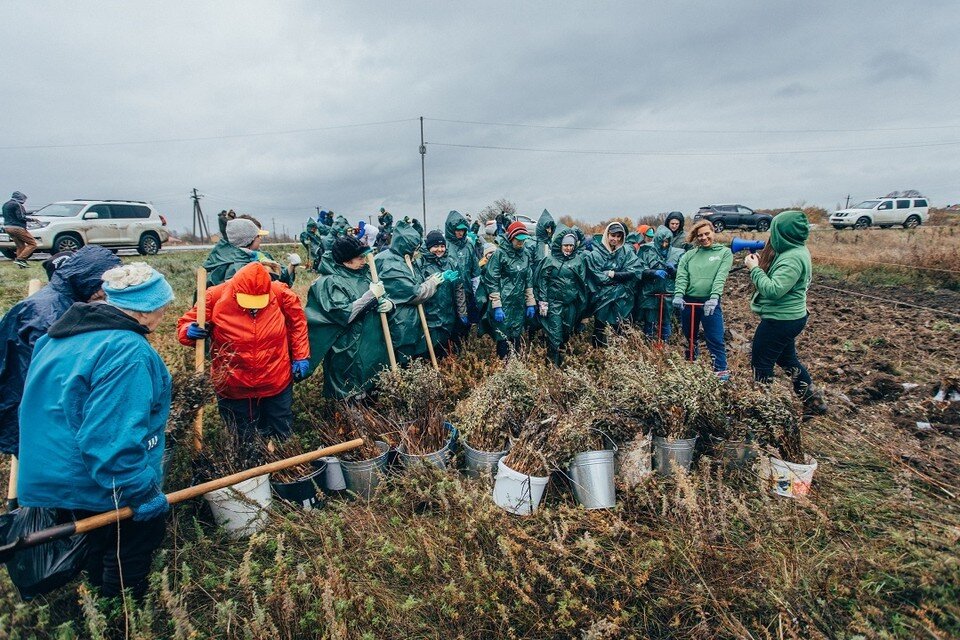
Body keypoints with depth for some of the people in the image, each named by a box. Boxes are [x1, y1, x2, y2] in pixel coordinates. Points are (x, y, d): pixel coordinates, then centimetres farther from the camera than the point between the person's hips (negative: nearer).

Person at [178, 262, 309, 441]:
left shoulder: (281, 294, -14)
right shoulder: (216, 297, -17)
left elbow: (297, 322, 2)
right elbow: (185, 324, -5)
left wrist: (301, 356, 0)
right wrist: (190, 332, -28)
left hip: (277, 385, 1)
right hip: (233, 389, 0)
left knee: (281, 439, 20)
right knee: (243, 442, 21)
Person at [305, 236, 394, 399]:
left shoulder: (365, 275, 8)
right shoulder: (332, 282, -12)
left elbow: (383, 298, 15)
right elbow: (345, 313, -23)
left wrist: (388, 303, -9)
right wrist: (371, 295, -21)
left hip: (375, 345, 7)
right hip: (349, 353, -7)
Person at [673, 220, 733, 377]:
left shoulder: (725, 252, 4)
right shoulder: (689, 255, 9)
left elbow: (720, 277, -10)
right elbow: (681, 277, -2)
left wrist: (714, 297, -24)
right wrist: (678, 294, -20)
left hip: (710, 302, -3)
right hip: (688, 301, 3)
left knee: (715, 339, -6)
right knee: (689, 338, 16)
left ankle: (721, 372, 4)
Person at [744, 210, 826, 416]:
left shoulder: (793, 258, -25)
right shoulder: (794, 251, 7)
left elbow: (773, 290, -29)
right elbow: (776, 279, 11)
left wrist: (754, 268, -21)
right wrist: (761, 264, -3)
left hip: (781, 320, -10)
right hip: (787, 317, 10)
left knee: (761, 362, 4)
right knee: (787, 360, 23)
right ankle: (814, 401, 35)